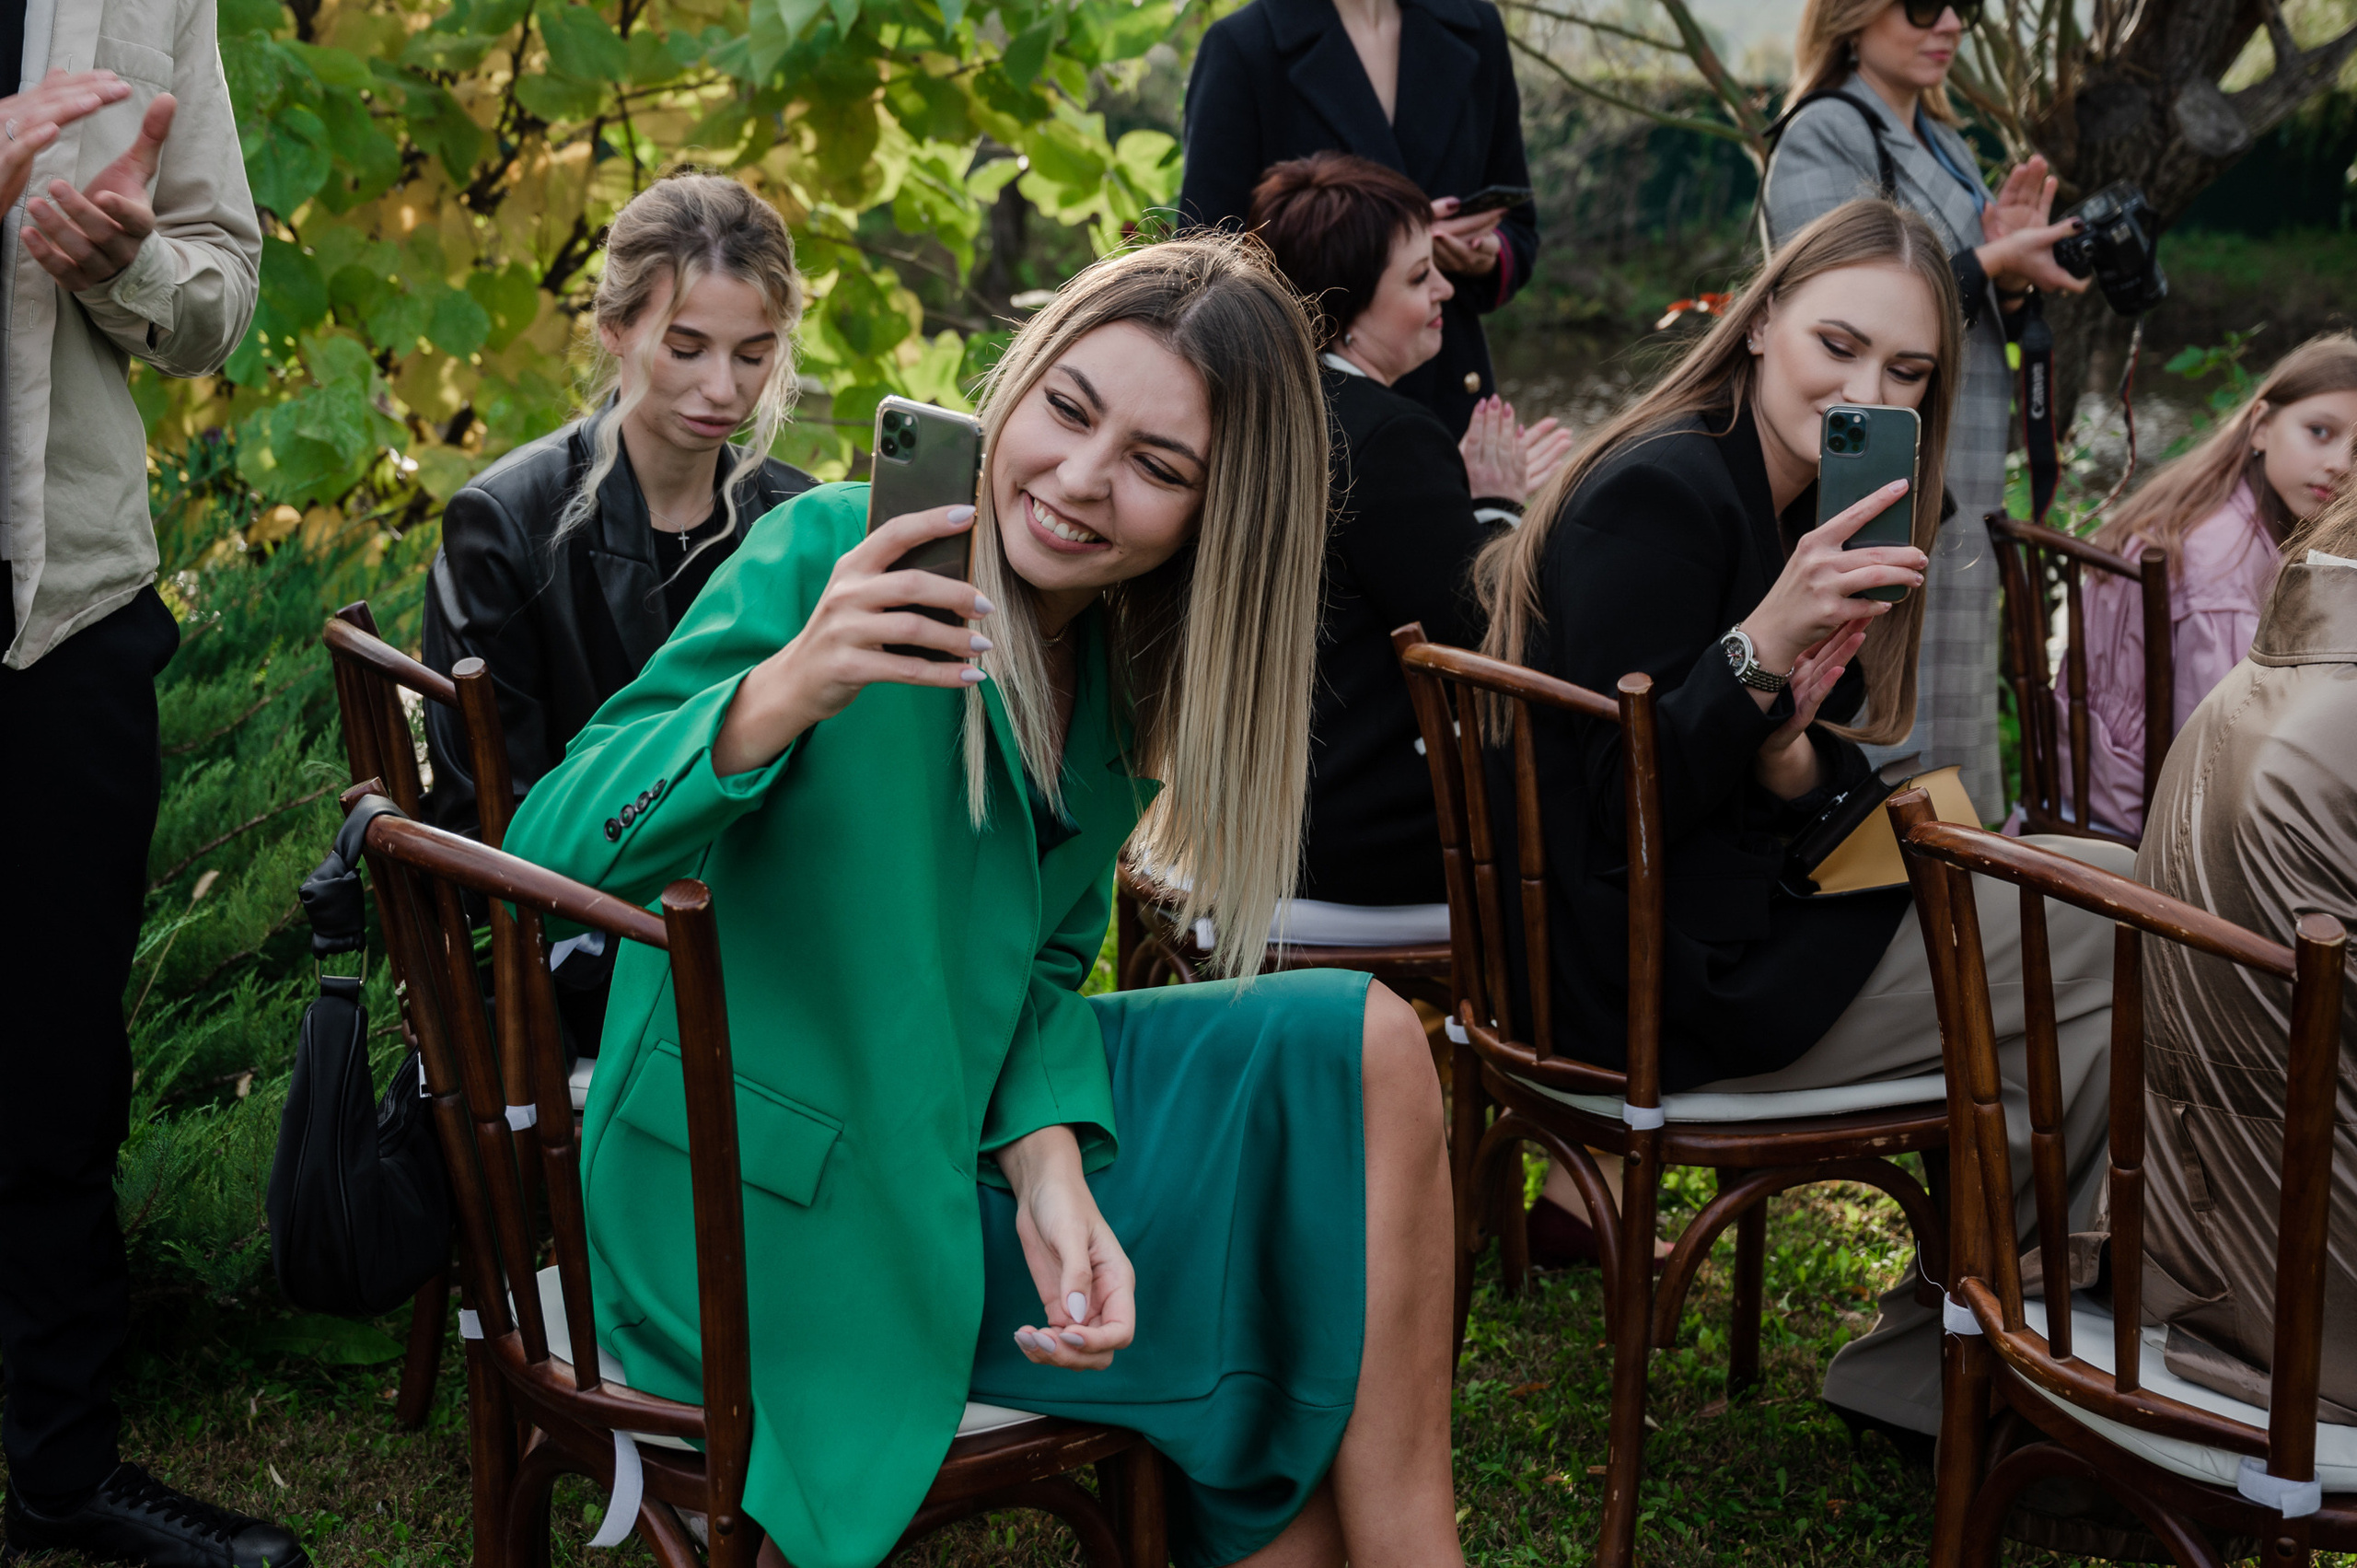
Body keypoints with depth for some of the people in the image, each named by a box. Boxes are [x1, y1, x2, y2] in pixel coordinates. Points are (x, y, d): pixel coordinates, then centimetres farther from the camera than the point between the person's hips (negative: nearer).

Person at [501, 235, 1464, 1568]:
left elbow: (1040, 968, 7)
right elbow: (545, 860, -22)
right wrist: (784, 694, -40)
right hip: (774, 1221, -7)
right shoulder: (833, 552, -17)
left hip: (961, 1136, 7)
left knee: (1365, 1051, -4)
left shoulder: (1131, 683, 3)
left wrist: (1051, 1169, -14)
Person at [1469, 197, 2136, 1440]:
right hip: (1675, 987, -10)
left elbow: (1807, 776, 11)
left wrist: (1801, 761, -12)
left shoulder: (1799, 509, 11)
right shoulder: (1664, 493, -18)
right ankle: (1927, 1363, 9)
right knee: (2119, 942, -4)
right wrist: (1768, 644, -30)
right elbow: (1617, 810, -21)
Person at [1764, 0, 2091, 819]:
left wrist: (2007, 268, 0)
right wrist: (1991, 264, -17)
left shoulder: (1944, 145, 17)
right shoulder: (1824, 138, -10)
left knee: (1949, 726, 13)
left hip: (1955, 494, 9)